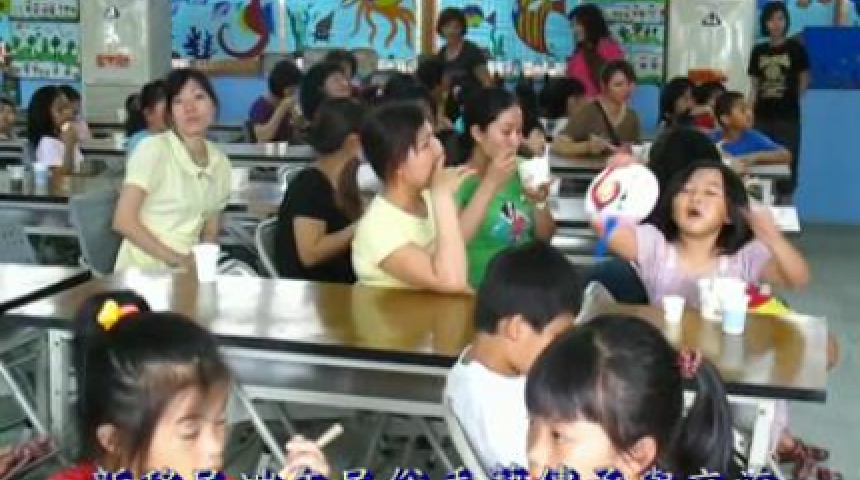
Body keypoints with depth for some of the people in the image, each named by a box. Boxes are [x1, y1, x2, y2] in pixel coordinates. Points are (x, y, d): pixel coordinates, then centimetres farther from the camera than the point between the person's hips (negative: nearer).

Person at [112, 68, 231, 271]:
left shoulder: (220, 162, 8)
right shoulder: (153, 149, -7)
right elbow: (123, 220, -13)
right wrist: (175, 258, -19)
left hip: (186, 271, 5)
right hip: (143, 271, -5)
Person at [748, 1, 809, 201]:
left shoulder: (796, 48, 0)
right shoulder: (758, 51, 9)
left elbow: (804, 81, 6)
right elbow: (755, 85, 12)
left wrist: (792, 100, 3)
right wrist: (751, 112, 7)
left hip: (788, 117, -3)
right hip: (762, 116, 3)